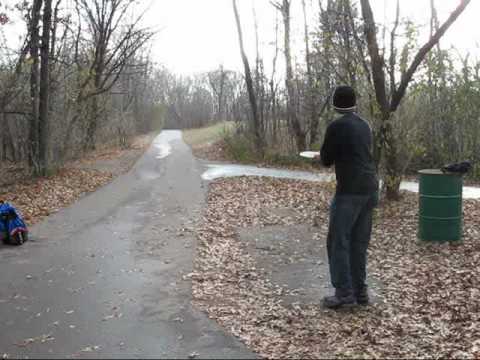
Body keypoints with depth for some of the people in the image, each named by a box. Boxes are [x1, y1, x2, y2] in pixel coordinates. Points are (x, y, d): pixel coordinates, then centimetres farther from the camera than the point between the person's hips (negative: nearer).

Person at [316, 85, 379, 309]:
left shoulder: (337, 127, -9)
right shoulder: (364, 125, 13)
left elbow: (326, 160, -3)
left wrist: (323, 158, 19)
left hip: (349, 191, -7)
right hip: (370, 190, 7)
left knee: (338, 242, 0)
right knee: (359, 243, 13)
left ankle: (344, 293, 1)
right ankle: (360, 291, 17)